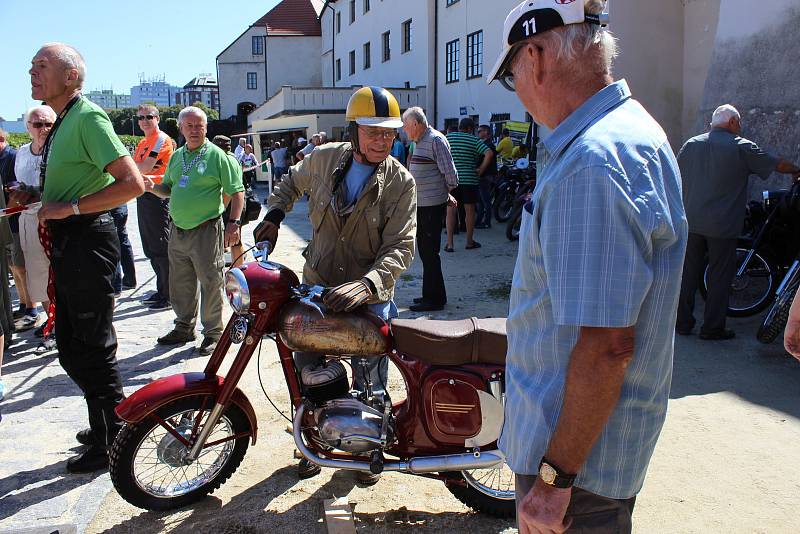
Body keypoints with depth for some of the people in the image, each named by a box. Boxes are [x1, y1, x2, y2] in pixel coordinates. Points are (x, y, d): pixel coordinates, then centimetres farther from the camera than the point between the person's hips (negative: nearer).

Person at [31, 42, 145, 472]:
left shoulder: (88, 118, -13)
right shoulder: (62, 123, 17)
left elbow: (133, 183, -23)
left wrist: (71, 208, -21)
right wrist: (33, 199, 13)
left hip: (87, 240, -10)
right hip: (67, 244, 10)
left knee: (93, 349, -1)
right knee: (70, 348, 17)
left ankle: (110, 443, 13)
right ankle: (104, 423, 33)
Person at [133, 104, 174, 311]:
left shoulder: (162, 139, -9)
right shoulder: (142, 143, 20)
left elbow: (145, 167, -16)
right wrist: (142, 166, -4)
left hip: (157, 195, -9)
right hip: (143, 196, 9)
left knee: (161, 248, -7)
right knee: (150, 249, 14)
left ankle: (170, 296, -2)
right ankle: (161, 291, 23)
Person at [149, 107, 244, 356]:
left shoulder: (217, 155, -6)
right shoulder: (177, 156, 14)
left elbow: (236, 191, -9)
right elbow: (168, 189, 22)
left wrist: (234, 222, -17)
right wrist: (153, 187, 0)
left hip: (206, 231, -7)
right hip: (178, 231, 7)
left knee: (210, 284, -1)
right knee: (180, 284, 15)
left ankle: (213, 333, 11)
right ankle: (184, 327, 31)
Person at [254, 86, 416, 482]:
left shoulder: (401, 183, -13)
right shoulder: (323, 159, -3)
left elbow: (400, 248, -20)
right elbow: (292, 182, 21)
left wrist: (366, 285, -35)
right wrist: (274, 214, 4)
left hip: (370, 296, -3)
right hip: (316, 286, 3)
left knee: (369, 385, 9)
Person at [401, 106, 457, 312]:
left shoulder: (436, 140, -13)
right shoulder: (420, 142, 17)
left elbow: (451, 175, -15)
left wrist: (446, 194, 0)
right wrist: (446, 195, 19)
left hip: (432, 205, -10)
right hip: (421, 205, 10)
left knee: (429, 253, -6)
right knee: (425, 251, 16)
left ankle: (434, 299, 2)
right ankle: (432, 295, 27)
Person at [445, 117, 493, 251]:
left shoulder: (447, 138, 6)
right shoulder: (474, 140, -2)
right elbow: (489, 153, -12)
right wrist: (481, 170, -4)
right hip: (469, 180, -2)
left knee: (451, 210, 5)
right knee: (469, 211, 9)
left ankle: (449, 243, 1)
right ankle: (469, 242, 17)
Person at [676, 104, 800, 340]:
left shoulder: (691, 144, 8)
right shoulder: (741, 146, -4)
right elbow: (778, 165, 2)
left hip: (691, 222, 4)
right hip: (722, 225, -4)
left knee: (689, 272, 10)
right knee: (720, 276, 4)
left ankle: (682, 322, 15)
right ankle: (712, 327, 7)